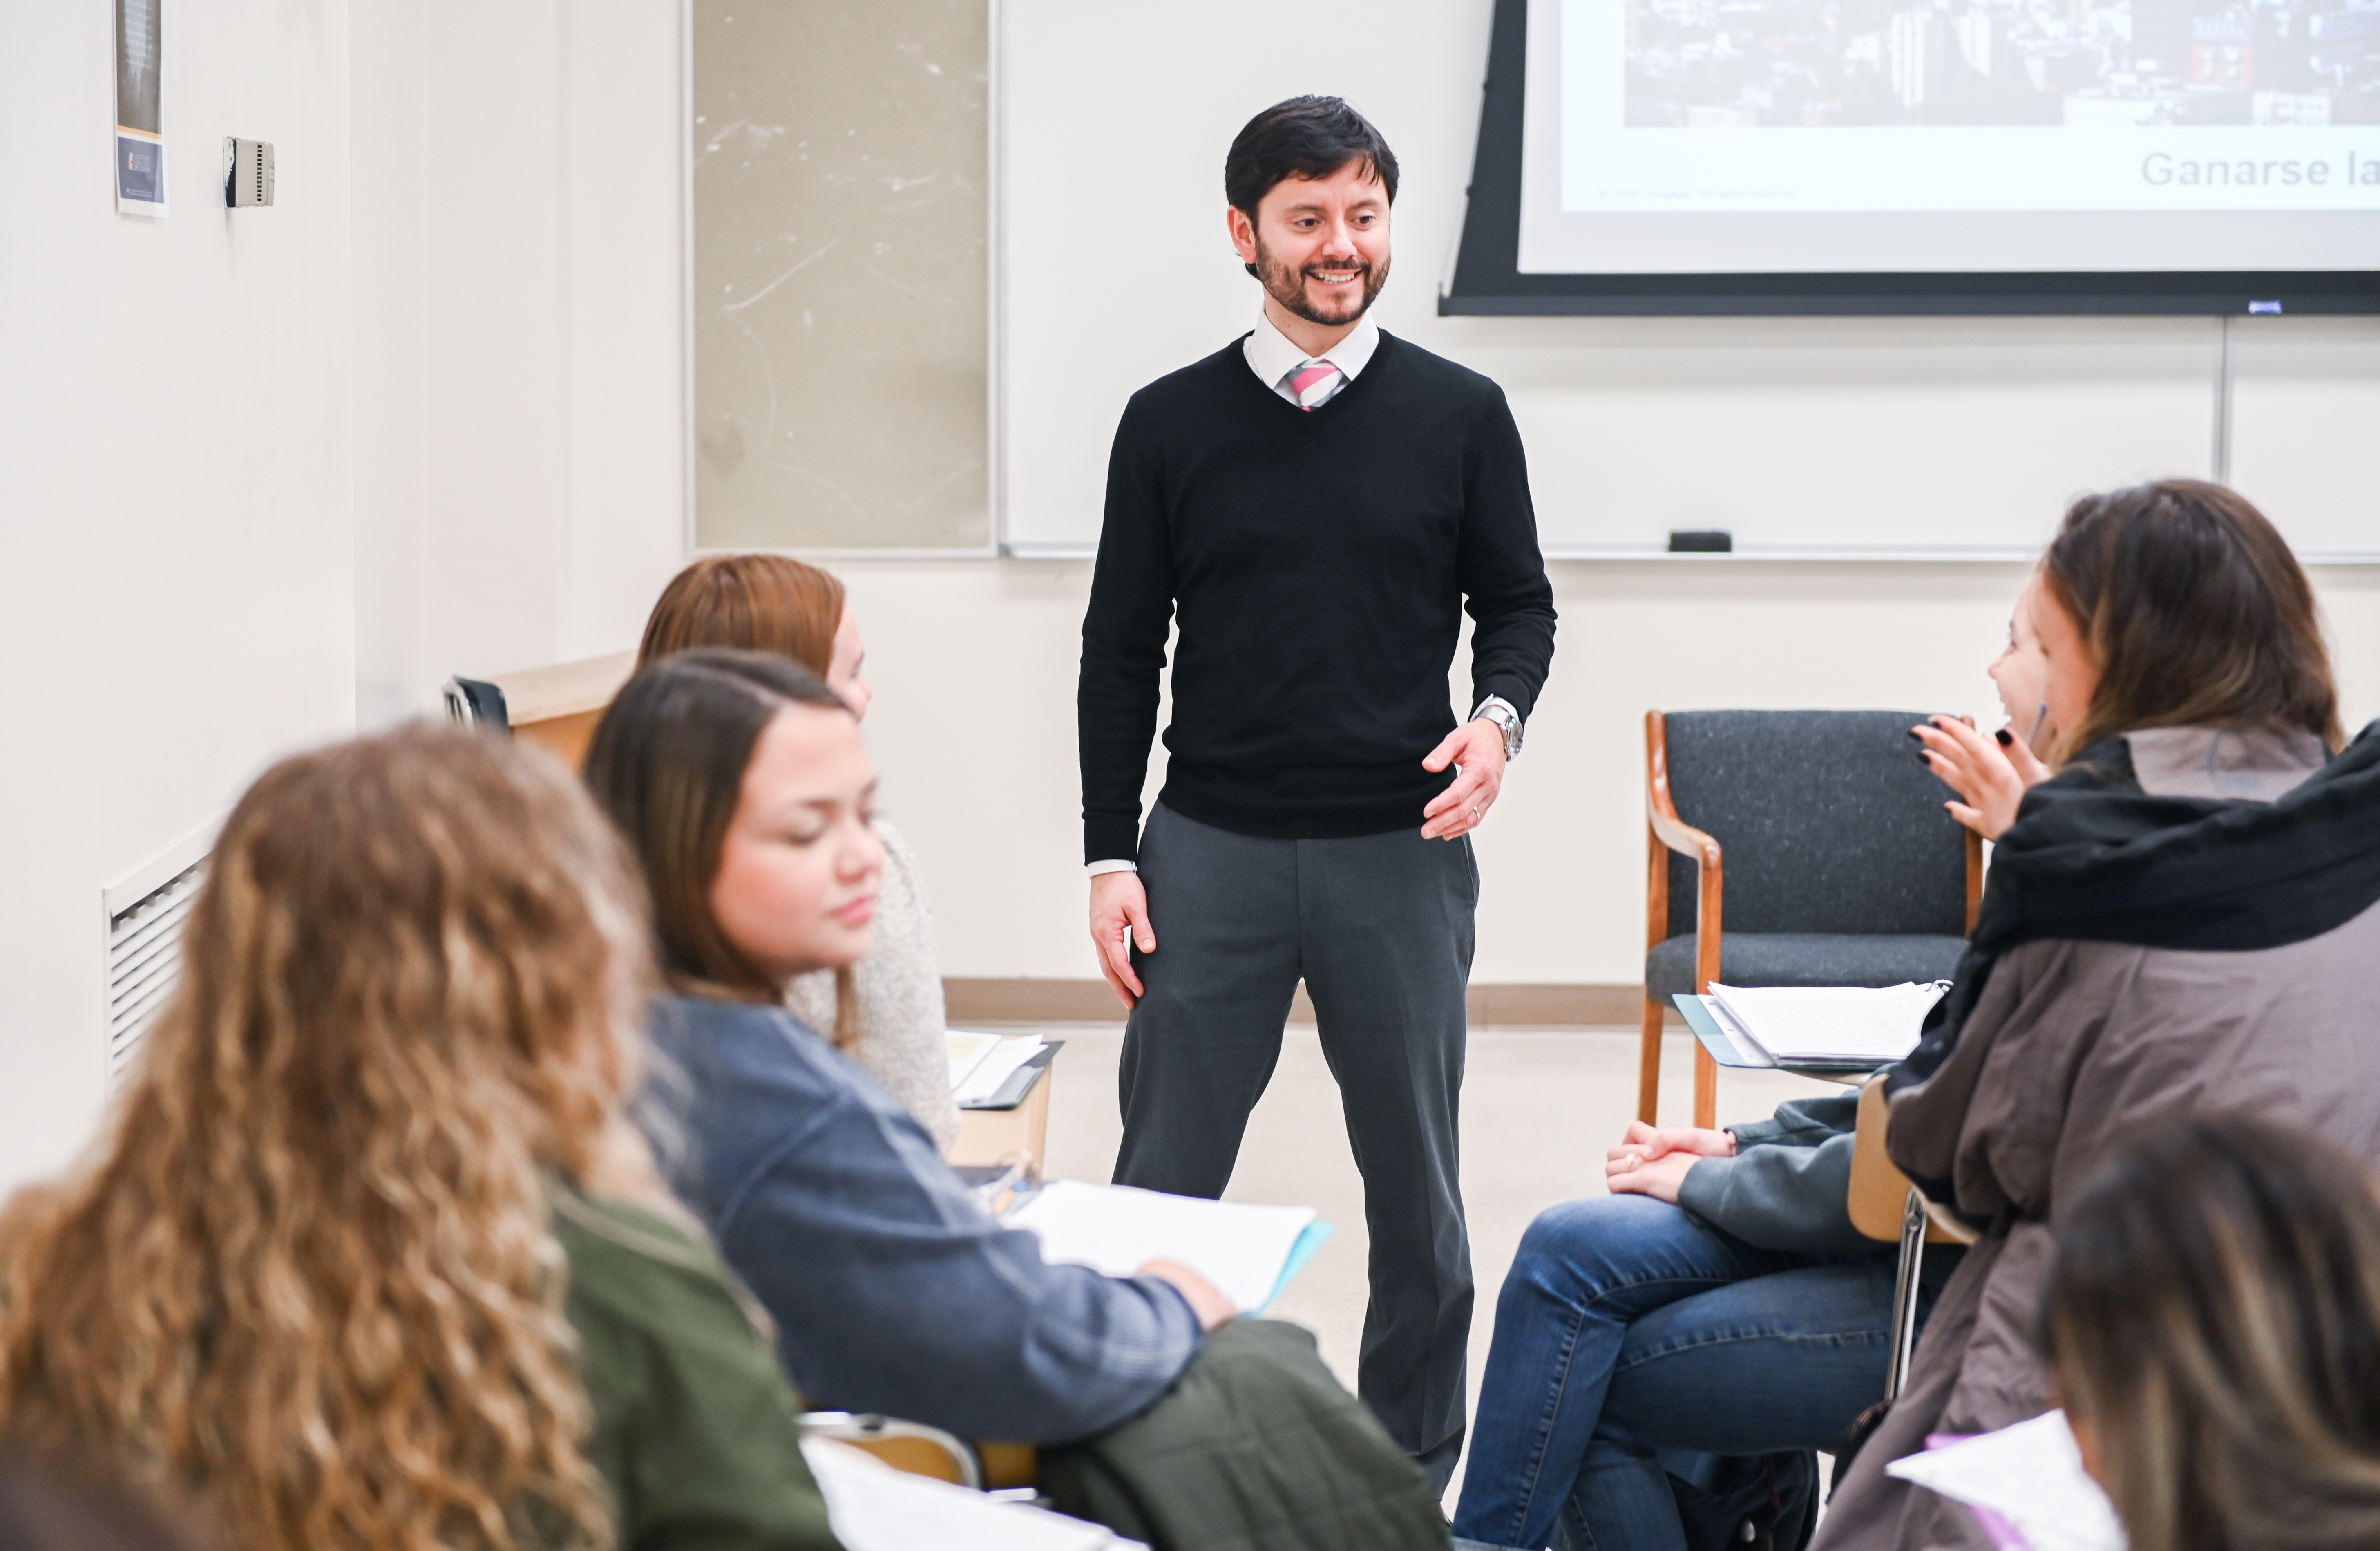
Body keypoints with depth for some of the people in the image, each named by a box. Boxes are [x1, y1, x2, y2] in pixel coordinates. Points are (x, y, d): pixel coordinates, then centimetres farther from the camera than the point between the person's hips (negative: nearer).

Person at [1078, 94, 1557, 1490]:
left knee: (1416, 1188, 7)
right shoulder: (1172, 423, 4)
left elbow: (1518, 603, 10)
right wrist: (1112, 860, 1)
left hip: (1402, 852, 0)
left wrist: (1497, 717, -13)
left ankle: (1414, 1475, 22)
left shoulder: (1460, 415, 3)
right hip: (1211, 849, 0)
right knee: (1163, 1181, 2)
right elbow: (1122, 654, 6)